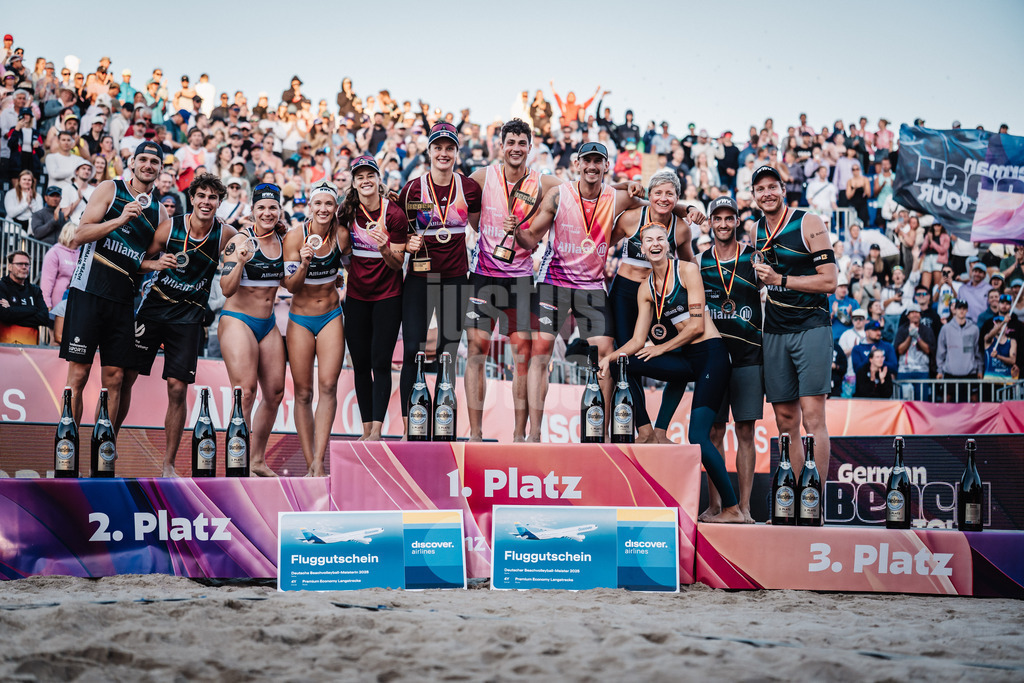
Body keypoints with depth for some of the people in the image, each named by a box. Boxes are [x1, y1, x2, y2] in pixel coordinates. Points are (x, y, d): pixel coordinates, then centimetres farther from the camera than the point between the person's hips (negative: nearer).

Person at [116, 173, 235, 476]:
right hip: (156, 304, 1)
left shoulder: (226, 235, -5)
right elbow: (140, 260, 4)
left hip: (190, 314, 0)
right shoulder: (169, 227, -6)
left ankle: (168, 465, 7)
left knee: (177, 388, -4)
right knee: (125, 377, 0)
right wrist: (155, 263, -17)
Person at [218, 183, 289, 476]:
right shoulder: (240, 240, -10)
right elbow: (227, 288, -15)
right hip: (238, 321, -6)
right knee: (245, 392, -18)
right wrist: (240, 261, -31)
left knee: (275, 394, 6)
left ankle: (258, 460, 18)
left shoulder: (282, 240, 7)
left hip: (268, 324, 6)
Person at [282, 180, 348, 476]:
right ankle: (309, 464, 7)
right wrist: (304, 264, -28)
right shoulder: (295, 237, -12)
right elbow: (290, 286, -14)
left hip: (331, 316, 1)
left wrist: (339, 278, 7)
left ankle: (319, 462, -14)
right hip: (300, 318, -1)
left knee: (328, 386, -13)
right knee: (303, 393, 0)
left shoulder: (342, 234, -4)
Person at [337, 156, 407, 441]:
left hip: (387, 295, -4)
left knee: (380, 362, -9)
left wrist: (385, 249, -28)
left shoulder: (394, 214, -11)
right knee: (360, 363, 5)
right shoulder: (347, 212, 1)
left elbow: (397, 264, -10)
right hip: (356, 296, 4)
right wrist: (348, 276, 8)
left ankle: (377, 430, -9)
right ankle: (366, 430, 11)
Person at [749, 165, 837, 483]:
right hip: (774, 333, 6)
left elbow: (829, 281, -12)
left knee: (812, 416, -13)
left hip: (811, 327, -6)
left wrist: (780, 280, -15)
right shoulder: (756, 231, 11)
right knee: (785, 420, 6)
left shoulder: (809, 224, -6)